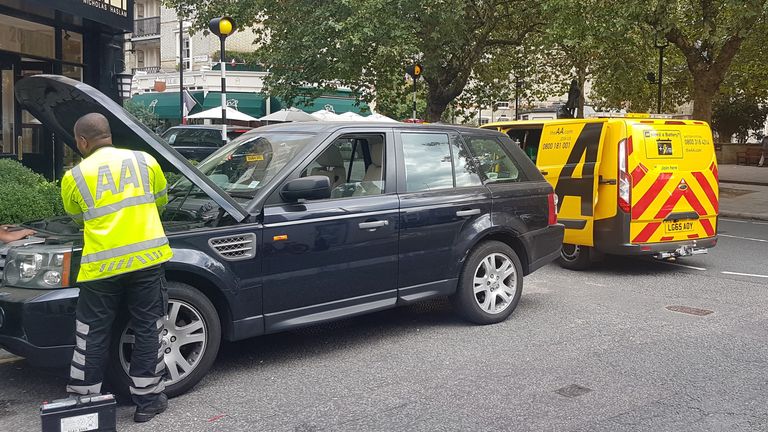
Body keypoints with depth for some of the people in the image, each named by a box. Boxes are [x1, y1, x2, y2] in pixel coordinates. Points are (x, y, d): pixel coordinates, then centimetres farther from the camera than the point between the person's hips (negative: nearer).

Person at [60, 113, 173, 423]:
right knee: (148, 331, 10)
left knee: (92, 336, 12)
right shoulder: (146, 161, 7)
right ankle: (147, 400, 16)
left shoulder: (74, 177, 3)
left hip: (101, 265, -1)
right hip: (147, 257, 1)